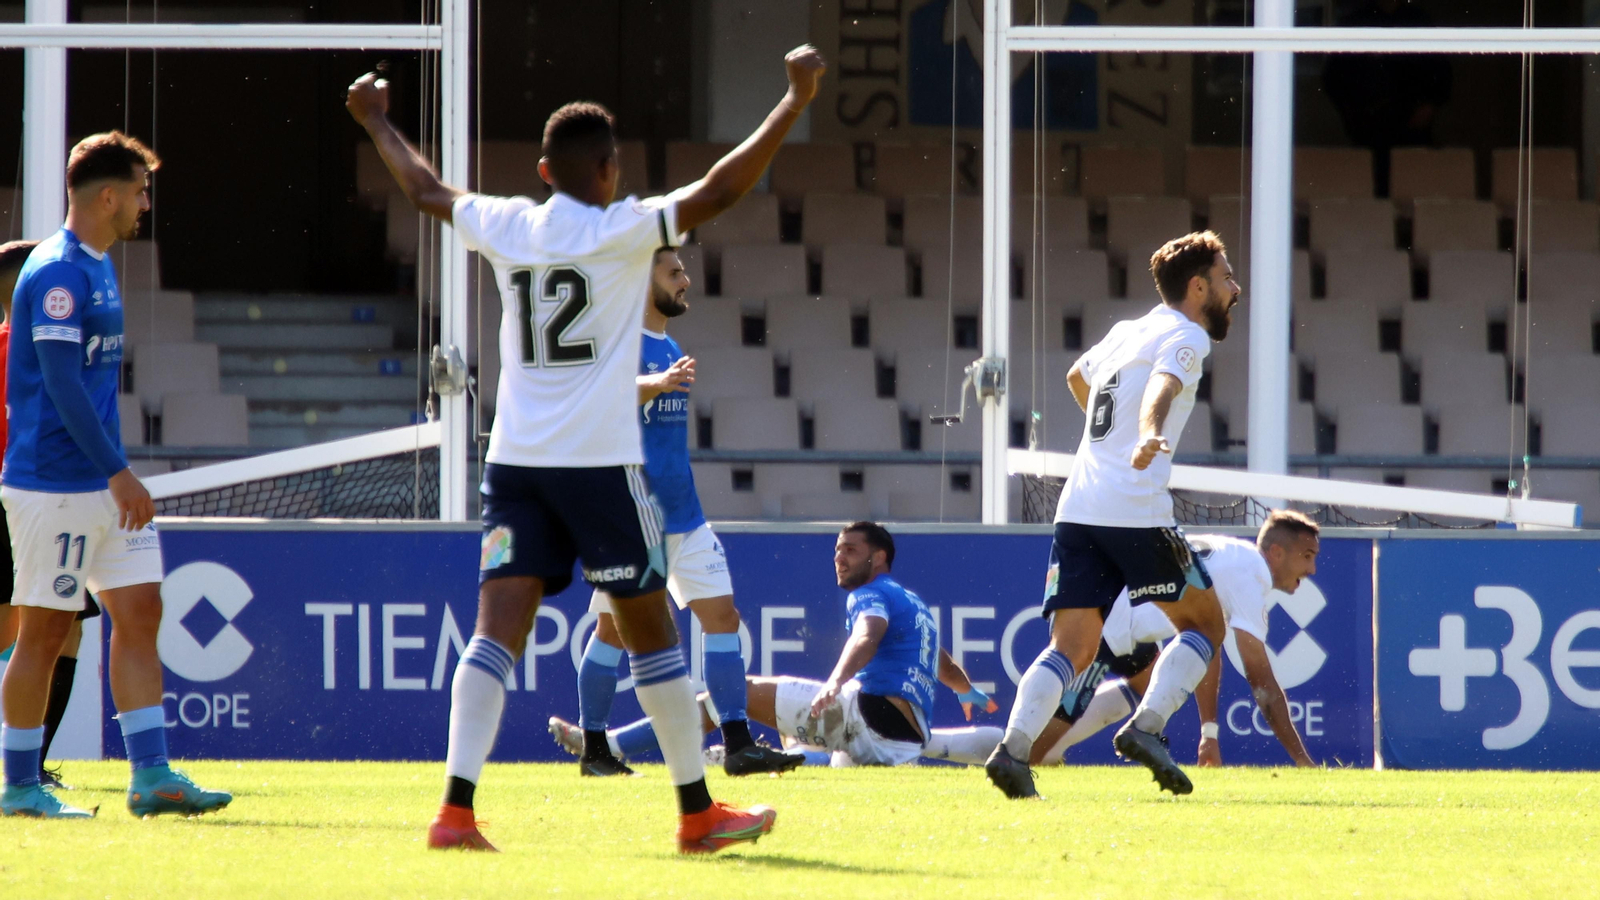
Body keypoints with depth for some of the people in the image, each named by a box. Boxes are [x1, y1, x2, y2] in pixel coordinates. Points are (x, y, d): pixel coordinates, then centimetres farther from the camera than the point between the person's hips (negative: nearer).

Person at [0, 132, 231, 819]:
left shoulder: (97, 266, 15)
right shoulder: (58, 272, -15)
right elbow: (61, 383, -21)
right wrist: (117, 474, -22)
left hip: (104, 485, 9)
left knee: (139, 613, 3)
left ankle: (150, 776, 2)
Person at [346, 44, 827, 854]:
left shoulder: (505, 226, 7)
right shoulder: (621, 231, -7)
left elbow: (425, 190, 24)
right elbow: (719, 191, -13)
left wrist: (375, 122, 42)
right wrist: (795, 101, -8)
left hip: (514, 461, 4)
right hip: (599, 460, -4)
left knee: (498, 628, -2)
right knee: (650, 631, 6)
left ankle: (456, 808, -16)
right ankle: (698, 812, 14)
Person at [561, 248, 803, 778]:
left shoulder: (670, 351, 16)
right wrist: (659, 384, -51)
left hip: (681, 512, 8)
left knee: (721, 614, -1)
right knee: (614, 628, 0)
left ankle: (738, 744, -3)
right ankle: (594, 750, 9)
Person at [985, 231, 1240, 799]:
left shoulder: (1127, 332, 24)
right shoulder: (1185, 337, 0)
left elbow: (1078, 376, 44)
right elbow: (1161, 387, -22)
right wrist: (1150, 436, -42)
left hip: (1078, 511, 7)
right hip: (1137, 512, -7)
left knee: (1071, 650, 1)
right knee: (1203, 624, 9)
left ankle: (1014, 747, -19)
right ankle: (1146, 727, -8)